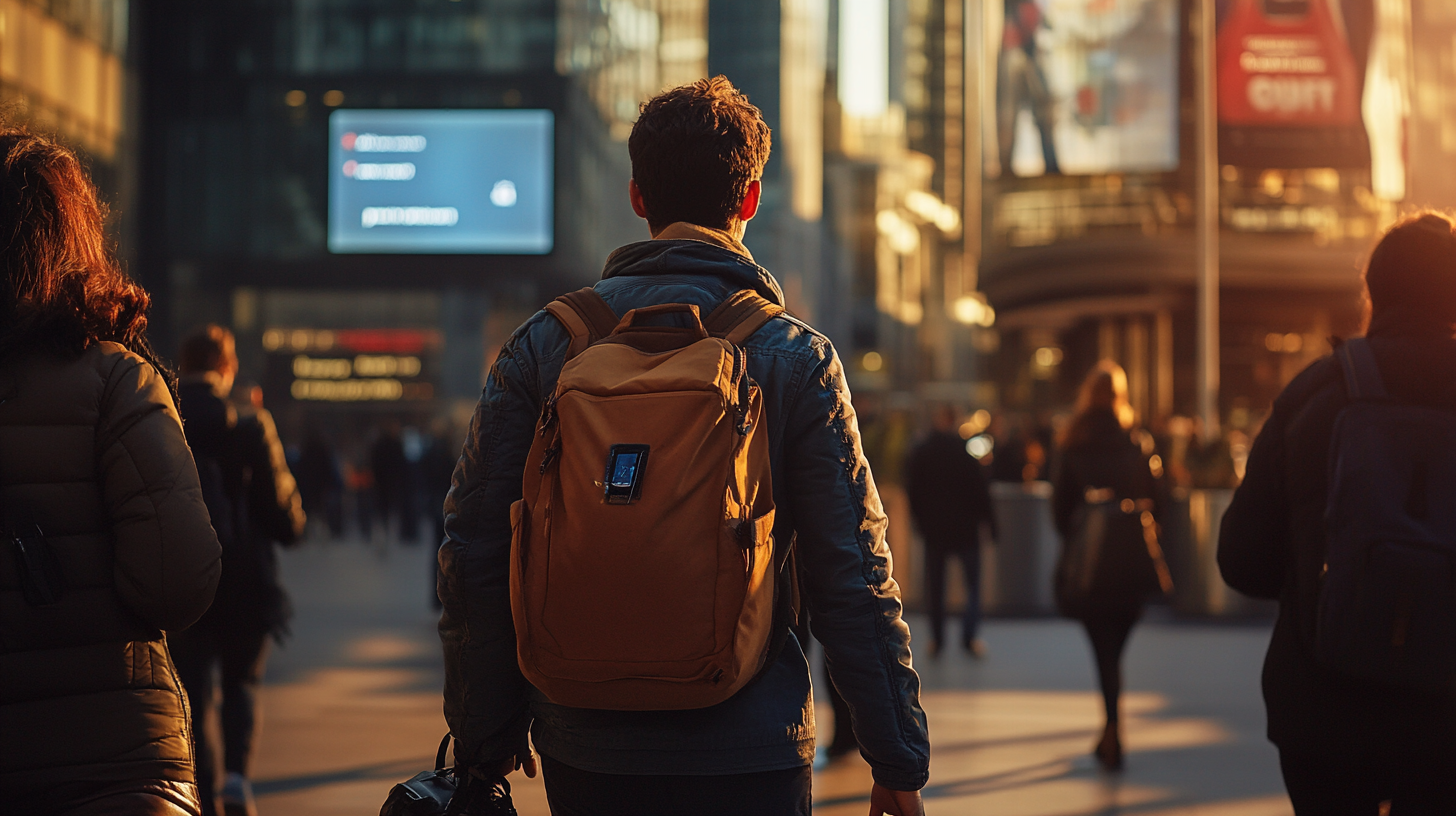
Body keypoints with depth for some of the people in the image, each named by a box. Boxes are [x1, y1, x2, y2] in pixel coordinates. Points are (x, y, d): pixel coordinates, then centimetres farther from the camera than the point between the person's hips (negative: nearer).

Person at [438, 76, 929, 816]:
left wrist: (485, 738, 10)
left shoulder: (542, 344, 1)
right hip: (745, 754, -2)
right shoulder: (796, 358, -6)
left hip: (583, 750, 3)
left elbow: (473, 553, 1)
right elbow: (852, 576, -7)